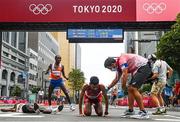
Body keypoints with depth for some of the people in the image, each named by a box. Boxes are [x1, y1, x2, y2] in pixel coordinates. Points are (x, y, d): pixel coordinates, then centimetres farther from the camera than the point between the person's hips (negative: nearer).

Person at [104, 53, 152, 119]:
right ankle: (130, 110, 17)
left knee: (133, 88, -17)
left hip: (144, 67, -10)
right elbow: (116, 79, 26)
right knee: (130, 88, 10)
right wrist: (108, 88, 28)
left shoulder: (122, 60, -17)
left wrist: (123, 87, -10)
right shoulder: (118, 66, 14)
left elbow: (124, 75, -24)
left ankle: (143, 113, -17)